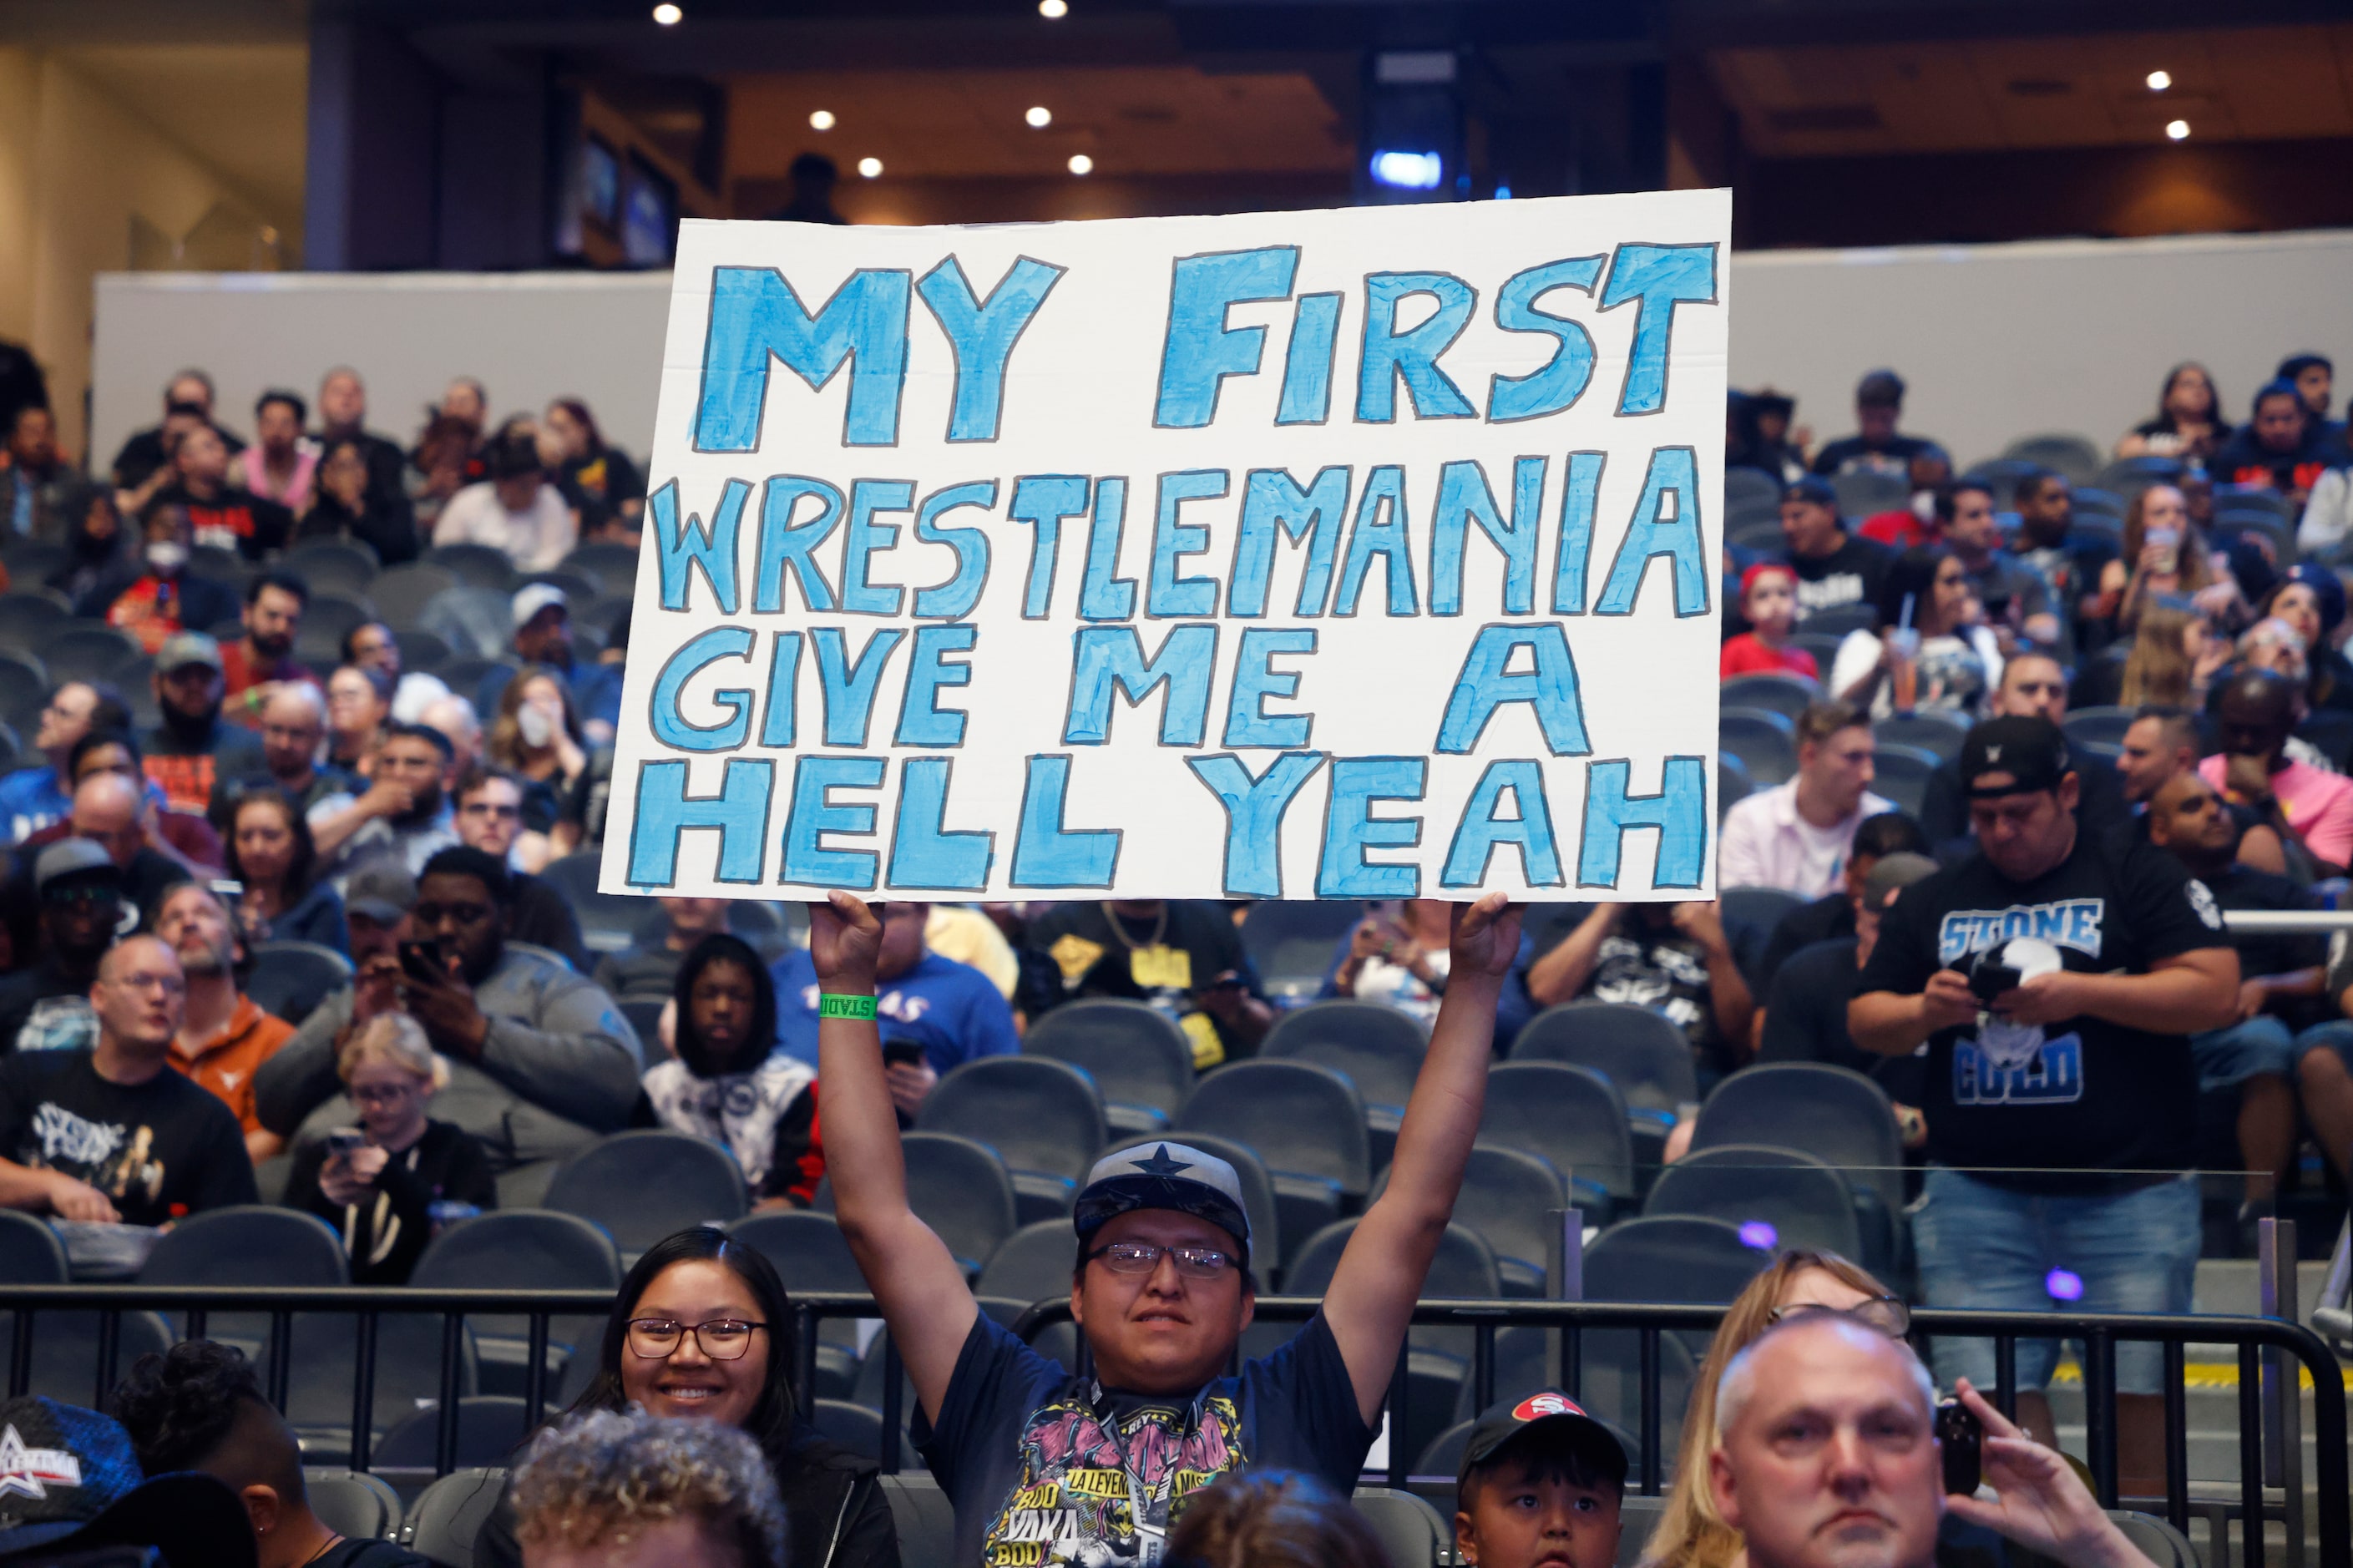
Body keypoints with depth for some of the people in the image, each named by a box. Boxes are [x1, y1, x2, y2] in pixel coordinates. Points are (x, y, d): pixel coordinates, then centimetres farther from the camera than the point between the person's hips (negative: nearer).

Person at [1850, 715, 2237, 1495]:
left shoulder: (2138, 877, 5)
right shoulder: (1931, 903, 16)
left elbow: (2215, 993, -5)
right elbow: (1863, 1020, 18)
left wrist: (2080, 993, -13)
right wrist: (1926, 1011, -4)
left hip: (2129, 1188, -3)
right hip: (1975, 1190, 3)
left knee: (2137, 1384, -3)